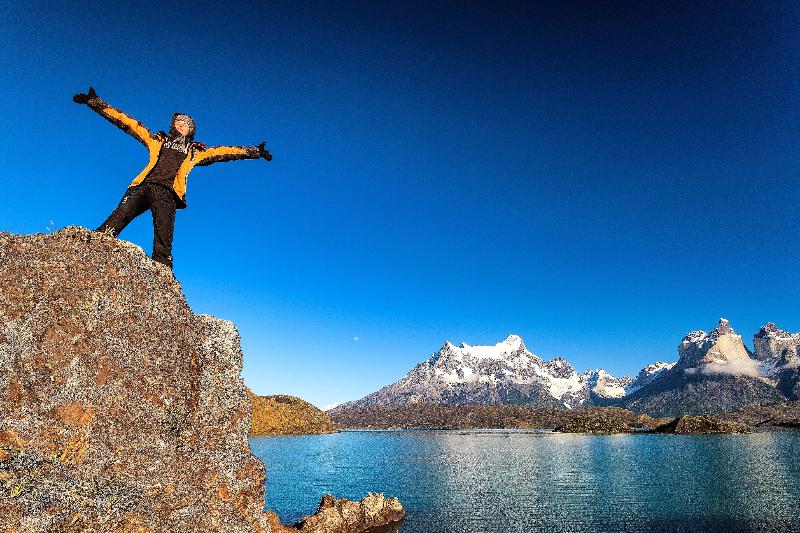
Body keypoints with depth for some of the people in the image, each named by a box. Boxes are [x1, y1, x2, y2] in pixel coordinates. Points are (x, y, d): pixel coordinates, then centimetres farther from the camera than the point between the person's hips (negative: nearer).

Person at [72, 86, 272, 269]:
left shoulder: (196, 151, 29)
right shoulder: (158, 140, 30)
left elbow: (225, 152, 26)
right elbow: (127, 123, 29)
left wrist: (255, 151, 22)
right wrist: (95, 103, 27)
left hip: (167, 193, -1)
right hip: (143, 186, 1)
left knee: (163, 242, -16)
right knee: (116, 220, -22)